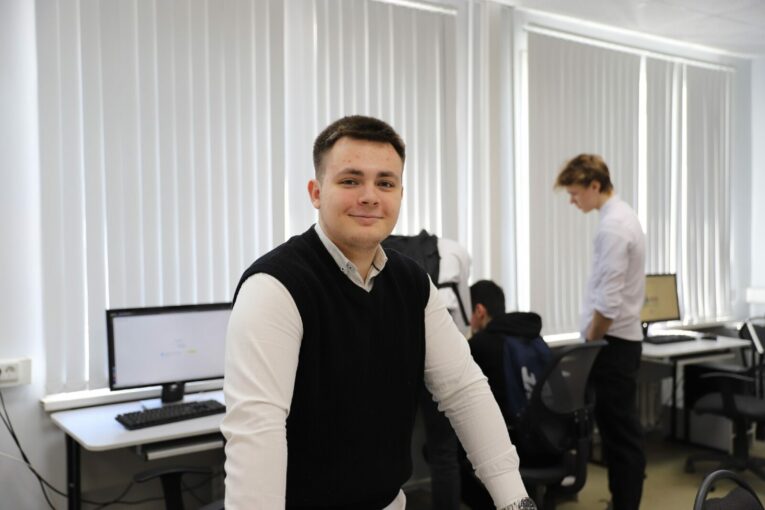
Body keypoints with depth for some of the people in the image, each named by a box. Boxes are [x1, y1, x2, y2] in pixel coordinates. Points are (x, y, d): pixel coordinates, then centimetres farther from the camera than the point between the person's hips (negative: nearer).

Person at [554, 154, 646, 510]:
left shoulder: (612, 226, -19)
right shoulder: (622, 216, 12)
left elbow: (609, 303, -23)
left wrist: (589, 343, -11)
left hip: (612, 343, -10)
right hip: (620, 340, 10)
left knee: (618, 429, -1)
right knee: (620, 427, 16)